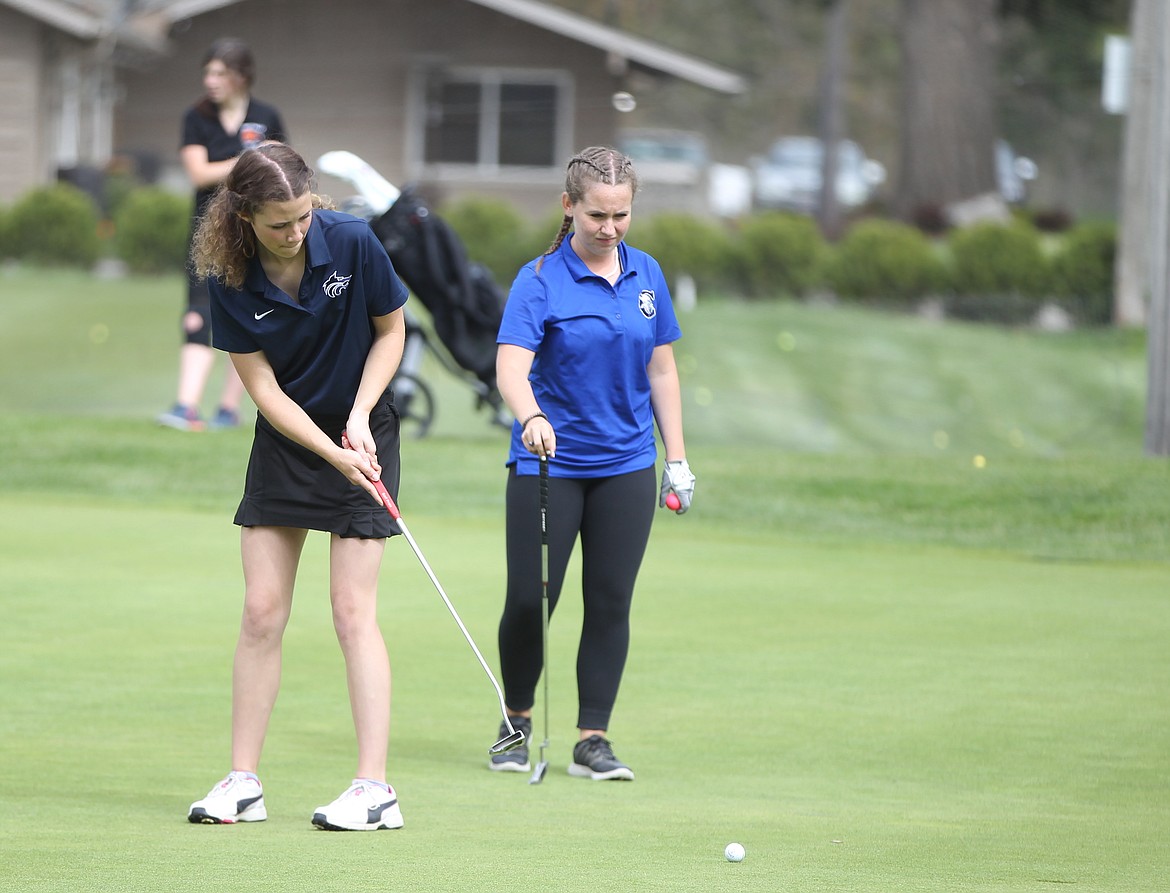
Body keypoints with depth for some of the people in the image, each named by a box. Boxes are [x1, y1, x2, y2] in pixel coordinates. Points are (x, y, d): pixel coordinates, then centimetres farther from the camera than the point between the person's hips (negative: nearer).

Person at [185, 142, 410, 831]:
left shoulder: (352, 243, -18)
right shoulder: (230, 280, -15)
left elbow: (391, 331, -3)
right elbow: (264, 387, -11)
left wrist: (359, 420, -14)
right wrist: (332, 453, -21)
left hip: (361, 432, -2)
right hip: (285, 438, 2)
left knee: (354, 611, -8)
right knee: (262, 612, 0)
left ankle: (375, 789, -9)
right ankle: (243, 782, 7)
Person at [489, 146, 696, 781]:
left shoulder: (646, 275, 6)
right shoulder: (540, 280, -9)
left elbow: (661, 370, 13)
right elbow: (511, 366, -22)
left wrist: (676, 458, 9)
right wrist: (531, 417, -42)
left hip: (625, 466, 4)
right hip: (547, 464, -3)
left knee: (611, 603, 2)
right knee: (529, 601, -4)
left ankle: (592, 740, 8)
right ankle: (517, 721, 18)